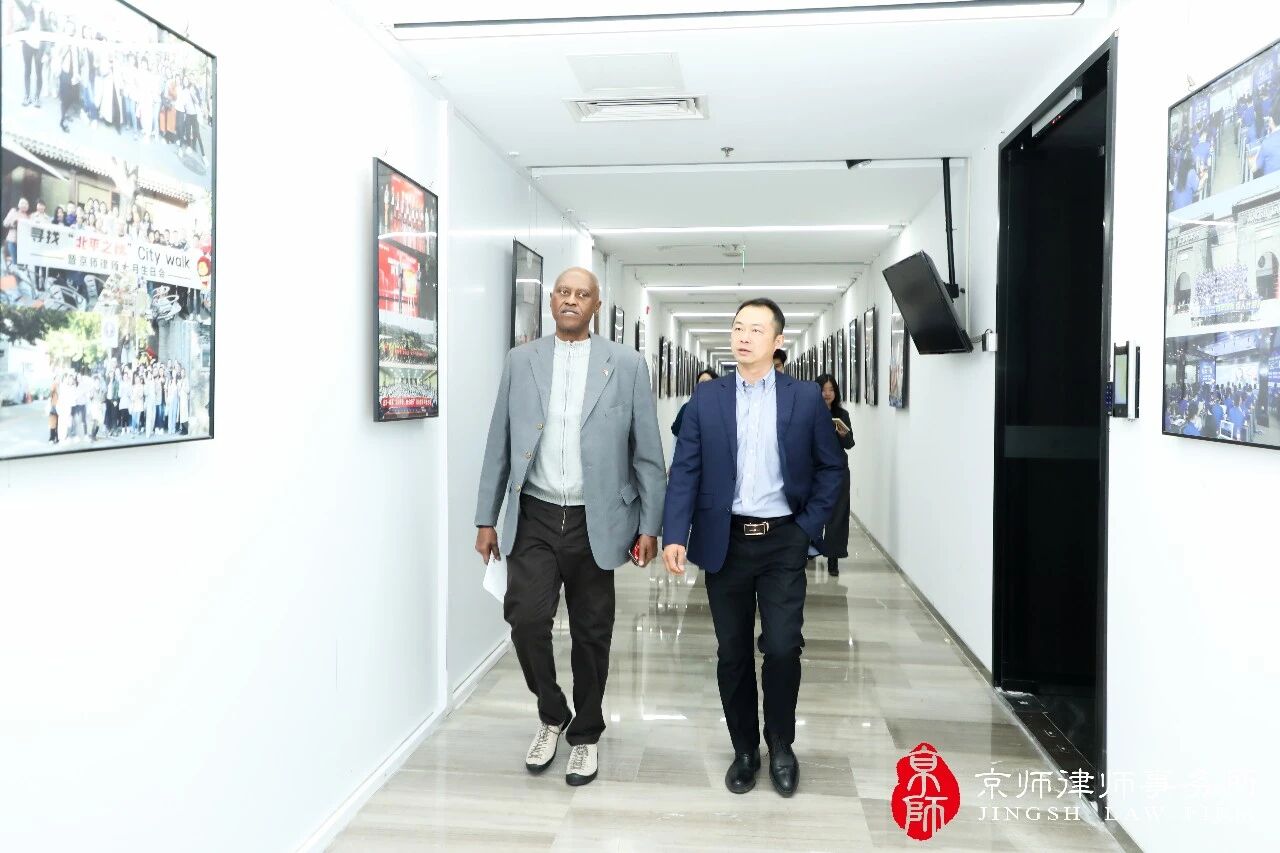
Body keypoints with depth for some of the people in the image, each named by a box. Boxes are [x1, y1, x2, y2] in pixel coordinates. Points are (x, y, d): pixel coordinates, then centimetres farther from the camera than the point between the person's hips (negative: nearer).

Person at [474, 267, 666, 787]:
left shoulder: (626, 365, 0)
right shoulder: (520, 361, 6)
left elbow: (647, 452, 1)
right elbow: (499, 445, 7)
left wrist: (650, 526, -2)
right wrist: (486, 519, 5)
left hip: (595, 523, -1)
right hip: (534, 518, 1)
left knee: (591, 633, 8)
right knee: (526, 618, -9)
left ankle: (585, 735, 31)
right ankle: (551, 716, 20)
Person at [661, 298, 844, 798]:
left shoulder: (805, 398, 2)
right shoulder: (706, 397, 3)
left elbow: (831, 466, 7)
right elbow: (685, 470, -2)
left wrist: (809, 526, -2)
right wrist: (675, 535, -12)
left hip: (783, 541, -1)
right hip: (725, 542, 1)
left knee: (782, 647, -5)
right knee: (733, 653, 8)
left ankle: (780, 744, 21)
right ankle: (744, 749, 28)